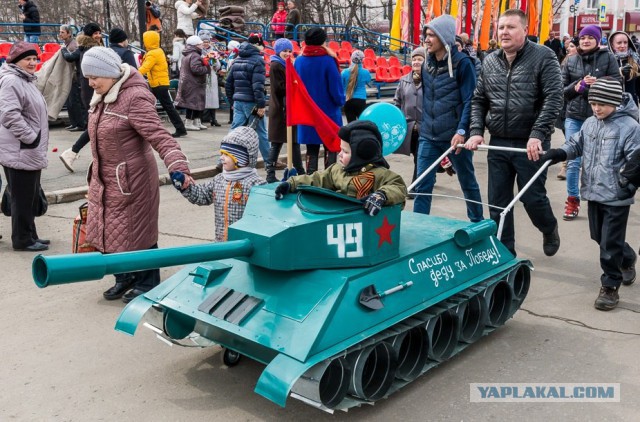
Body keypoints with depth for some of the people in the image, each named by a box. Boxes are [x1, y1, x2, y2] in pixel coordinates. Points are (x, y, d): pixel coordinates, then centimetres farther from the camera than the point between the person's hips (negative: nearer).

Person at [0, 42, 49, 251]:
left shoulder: (26, 80, 19)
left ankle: (30, 236, 27)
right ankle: (22, 239, 7)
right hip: (19, 152, -11)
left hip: (30, 152, 11)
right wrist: (31, 137, -22)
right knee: (22, 198, -2)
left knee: (31, 197, 17)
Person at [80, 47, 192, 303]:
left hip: (131, 180, -9)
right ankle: (124, 278, 35)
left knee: (136, 232, 4)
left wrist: (178, 167, -43)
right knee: (109, 231, 17)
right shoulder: (102, 97, 7)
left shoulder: (135, 98, -20)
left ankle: (147, 284, 22)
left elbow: (159, 137, -29)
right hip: (105, 181, 9)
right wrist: (96, 178, 23)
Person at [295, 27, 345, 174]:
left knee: (311, 151, 11)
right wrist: (341, 101, 6)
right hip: (329, 112, -3)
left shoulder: (299, 61, -2)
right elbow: (336, 88, -12)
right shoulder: (328, 60, -13)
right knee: (330, 149, 9)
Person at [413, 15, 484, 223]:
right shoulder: (427, 64, 8)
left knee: (467, 181, 12)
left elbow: (470, 101, -14)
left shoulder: (462, 63, -10)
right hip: (428, 135, 5)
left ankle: (478, 222, 31)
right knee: (422, 184, 0)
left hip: (454, 136, -4)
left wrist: (461, 131, -23)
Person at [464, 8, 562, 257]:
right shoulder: (489, 62, 9)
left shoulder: (543, 57, -6)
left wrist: (537, 135, -22)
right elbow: (478, 100, 14)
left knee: (532, 197, 4)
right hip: (498, 144, 5)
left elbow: (554, 98, -13)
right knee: (498, 202, 6)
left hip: (530, 145, -4)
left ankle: (550, 231, 37)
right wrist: (476, 131, -1)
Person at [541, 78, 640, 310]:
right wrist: (559, 153, -2)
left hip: (616, 197, -7)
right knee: (599, 237, 20)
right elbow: (576, 144, 15)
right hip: (593, 193, 7)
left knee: (609, 243, -2)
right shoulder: (590, 123, 7)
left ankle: (610, 286, 13)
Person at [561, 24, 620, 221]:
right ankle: (573, 200, 13)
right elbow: (561, 89, 6)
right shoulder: (571, 61, 7)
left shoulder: (608, 58, 2)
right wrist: (576, 87, -13)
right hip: (574, 117, 1)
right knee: (573, 161, 1)